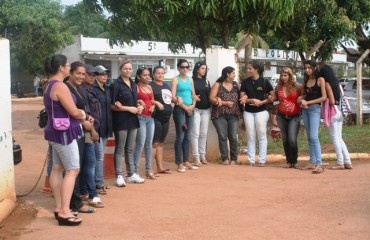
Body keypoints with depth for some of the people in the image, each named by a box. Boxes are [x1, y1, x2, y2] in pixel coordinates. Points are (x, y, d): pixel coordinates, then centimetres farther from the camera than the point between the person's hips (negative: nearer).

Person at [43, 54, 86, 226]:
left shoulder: (50, 85, 13)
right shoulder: (60, 86, -19)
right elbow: (74, 112, -19)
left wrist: (80, 114, 0)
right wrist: (83, 114, 3)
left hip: (56, 132, 10)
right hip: (64, 133, -10)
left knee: (57, 169, 12)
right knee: (72, 171, -7)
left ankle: (59, 207, 18)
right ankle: (64, 212, -7)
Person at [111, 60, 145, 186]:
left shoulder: (133, 84, 14)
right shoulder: (116, 85, -9)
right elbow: (112, 106, -14)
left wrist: (139, 106, 2)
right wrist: (129, 108, -17)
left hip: (132, 120, 7)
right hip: (121, 121, -7)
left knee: (130, 149, 13)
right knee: (119, 149, 1)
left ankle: (131, 174, 20)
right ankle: (119, 176, 6)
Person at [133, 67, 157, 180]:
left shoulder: (149, 87, 14)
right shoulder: (136, 87, -8)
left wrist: (153, 107, 3)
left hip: (150, 118, 7)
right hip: (140, 118, -7)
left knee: (149, 145, 10)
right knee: (140, 145, -7)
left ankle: (148, 170, 18)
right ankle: (135, 171, 1)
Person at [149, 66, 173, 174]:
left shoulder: (166, 86, 18)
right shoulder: (151, 85, -7)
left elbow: (170, 98, 29)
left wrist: (173, 102, 9)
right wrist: (157, 103, -25)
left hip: (166, 118, 8)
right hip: (156, 118, -8)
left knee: (161, 143, 12)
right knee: (154, 143, -9)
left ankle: (160, 167, 17)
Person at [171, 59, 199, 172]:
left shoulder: (190, 79, 15)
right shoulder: (175, 79, -3)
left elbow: (193, 94, 16)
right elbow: (173, 97, -11)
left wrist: (193, 105, -2)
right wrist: (184, 106, -12)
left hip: (190, 110, 6)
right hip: (179, 109, -6)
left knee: (187, 136, 10)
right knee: (180, 136, -6)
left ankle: (186, 161, 17)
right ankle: (179, 164, -1)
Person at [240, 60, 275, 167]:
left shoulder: (264, 82, -3)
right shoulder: (245, 82, 4)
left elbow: (273, 96, 0)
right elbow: (242, 98, 0)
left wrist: (261, 102, -13)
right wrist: (253, 100, -17)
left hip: (261, 111, -3)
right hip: (248, 112, 3)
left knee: (262, 136, 0)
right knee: (250, 136, 6)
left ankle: (262, 160, 5)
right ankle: (251, 160, 11)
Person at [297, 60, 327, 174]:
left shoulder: (320, 80, -4)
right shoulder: (305, 80, 13)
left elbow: (324, 97, -10)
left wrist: (308, 102, -11)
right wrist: (301, 100, -4)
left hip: (315, 108, -6)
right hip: (305, 109, 6)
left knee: (314, 136, -15)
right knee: (309, 137, 7)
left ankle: (319, 164, -16)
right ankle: (312, 162, 11)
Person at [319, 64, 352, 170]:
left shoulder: (327, 84, -10)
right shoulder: (337, 82, 13)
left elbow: (332, 101, -15)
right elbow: (340, 99, 13)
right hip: (339, 111, 8)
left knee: (335, 138, -1)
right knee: (339, 138, 12)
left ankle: (340, 163, 2)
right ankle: (348, 162, 12)